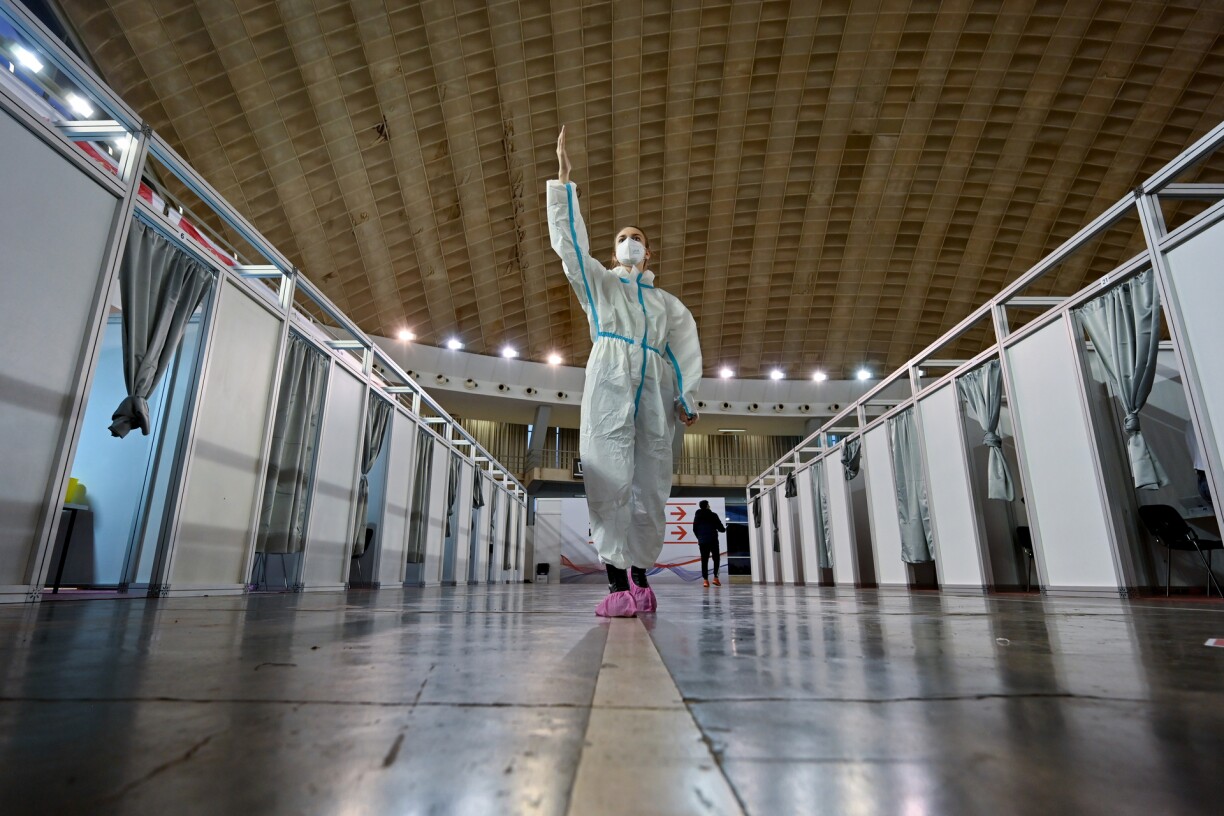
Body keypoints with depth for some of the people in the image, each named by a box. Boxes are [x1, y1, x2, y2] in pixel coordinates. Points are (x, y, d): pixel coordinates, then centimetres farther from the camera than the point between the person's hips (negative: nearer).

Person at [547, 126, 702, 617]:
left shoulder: (667, 304, 28)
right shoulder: (598, 282, 26)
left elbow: (685, 351, 14)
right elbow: (569, 240, 13)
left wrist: (686, 399, -1)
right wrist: (563, 178, 7)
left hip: (654, 390, 3)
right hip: (610, 380, -2)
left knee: (651, 484, -5)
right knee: (609, 476, -16)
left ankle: (639, 577, 4)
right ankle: (617, 583, -18)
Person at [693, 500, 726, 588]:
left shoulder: (697, 516, 7)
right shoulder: (713, 515, -4)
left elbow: (694, 529, 10)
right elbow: (720, 527, -1)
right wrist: (724, 530, 22)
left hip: (702, 541, 3)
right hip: (713, 540, -3)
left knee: (704, 560, 5)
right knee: (716, 559, 10)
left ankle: (705, 580, -2)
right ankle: (715, 577, 0)